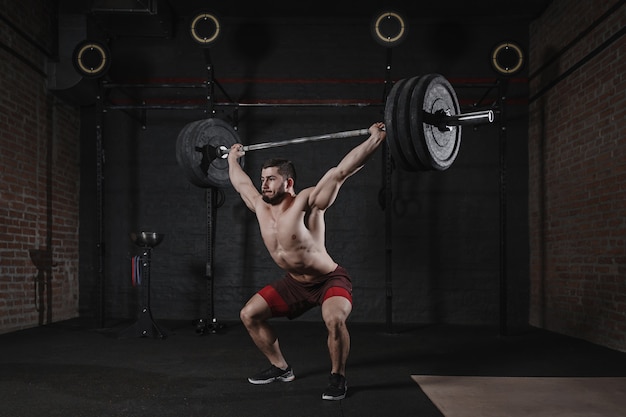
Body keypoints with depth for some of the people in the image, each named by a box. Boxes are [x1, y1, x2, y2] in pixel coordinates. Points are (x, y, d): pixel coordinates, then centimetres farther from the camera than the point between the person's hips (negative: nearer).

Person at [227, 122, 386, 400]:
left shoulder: (306, 203, -24)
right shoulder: (261, 207, -6)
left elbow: (342, 171, -29)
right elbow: (241, 183, 14)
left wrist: (375, 138, -32)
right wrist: (232, 158, 27)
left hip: (330, 281, -7)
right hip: (294, 283, 7)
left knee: (334, 319, -36)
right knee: (249, 315, 5)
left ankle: (338, 376, -10)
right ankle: (280, 368, 20)